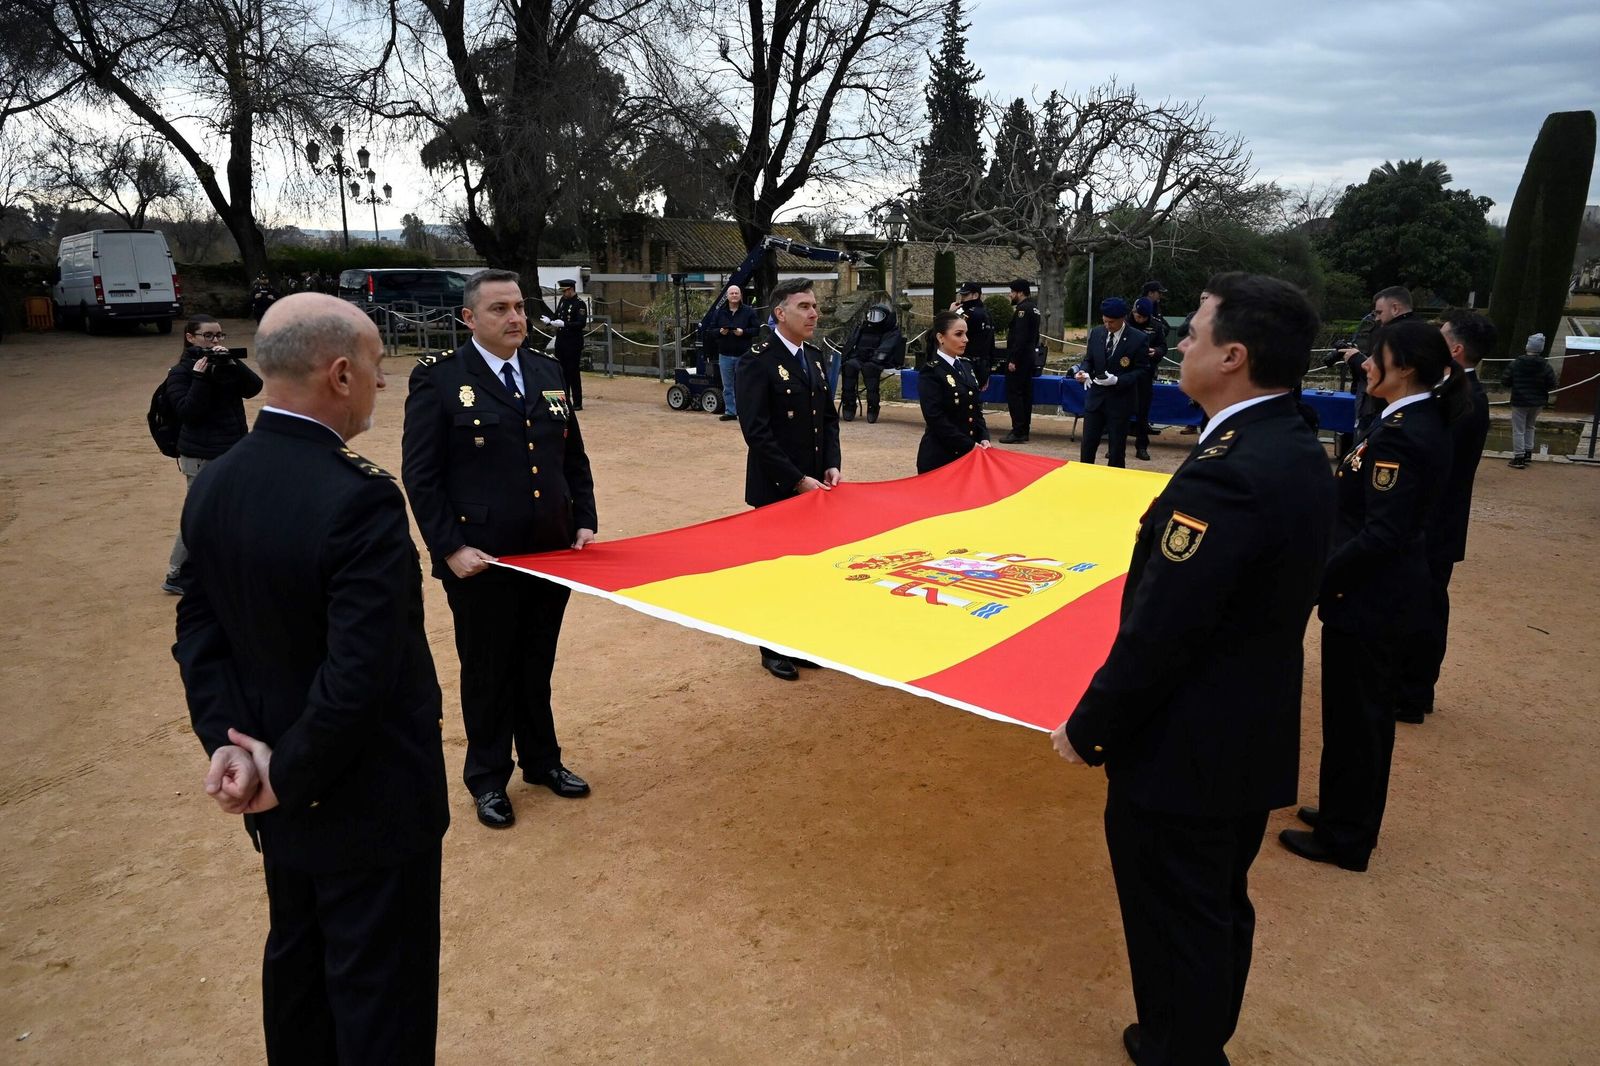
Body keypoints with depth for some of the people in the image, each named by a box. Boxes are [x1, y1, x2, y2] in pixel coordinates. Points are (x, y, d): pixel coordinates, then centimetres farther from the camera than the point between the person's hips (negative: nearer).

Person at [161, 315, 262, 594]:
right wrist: (200, 377, -23)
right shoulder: (180, 372, -6)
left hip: (234, 452, 6)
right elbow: (188, 412, -18)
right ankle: (176, 576, 10)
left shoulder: (226, 364, 9)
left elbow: (253, 388, -7)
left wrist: (231, 362, -19)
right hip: (202, 457, -6)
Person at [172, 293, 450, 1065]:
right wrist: (290, 780, -17)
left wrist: (230, 743, -5)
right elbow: (362, 674, -30)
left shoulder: (214, 485, -2)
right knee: (381, 996, 11)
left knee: (298, 959, 27)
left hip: (283, 802, 8)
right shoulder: (359, 499, -28)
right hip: (366, 798, -8)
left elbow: (199, 632, 2)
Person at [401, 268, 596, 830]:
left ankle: (542, 760, 37)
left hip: (551, 553, 5)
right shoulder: (439, 378, -8)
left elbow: (574, 457, 13)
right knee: (487, 671, 11)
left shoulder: (549, 371, 8)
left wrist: (585, 521, 4)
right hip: (481, 561, -4)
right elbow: (420, 475, -10)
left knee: (537, 666, 19)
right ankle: (488, 778, 30)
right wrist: (450, 549, -15)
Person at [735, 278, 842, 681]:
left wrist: (831, 465, -1)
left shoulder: (814, 356, 10)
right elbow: (756, 432, -19)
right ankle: (774, 649, 22)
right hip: (776, 488, -6)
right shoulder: (756, 362, -14)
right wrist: (797, 479, -20)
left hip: (815, 483, 6)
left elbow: (829, 417, 14)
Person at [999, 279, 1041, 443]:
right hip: (1030, 357, 10)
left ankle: (1018, 432, -9)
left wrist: (1013, 360, -21)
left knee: (1014, 394, -8)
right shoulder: (1034, 307, 16)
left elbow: (1020, 337, -22)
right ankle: (1024, 430, 16)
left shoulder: (1023, 309, -15)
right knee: (1025, 394, 11)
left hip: (1019, 360, -10)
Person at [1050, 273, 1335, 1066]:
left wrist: (1086, 728, -13)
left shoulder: (1226, 473, -28)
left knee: (1175, 932, 11)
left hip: (1183, 753, -9)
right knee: (1220, 914, 26)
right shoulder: (1299, 453, 2)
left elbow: (1157, 634, -27)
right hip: (1253, 739, 10)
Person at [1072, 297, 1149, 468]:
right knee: (1087, 446, 6)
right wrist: (1083, 371, -11)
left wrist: (1117, 380, -22)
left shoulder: (1139, 339, -11)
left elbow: (1142, 370, -9)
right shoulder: (1096, 333, 3)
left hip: (1120, 401, -4)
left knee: (1116, 449, 5)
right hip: (1095, 397, 4)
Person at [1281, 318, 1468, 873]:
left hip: (1369, 602, -10)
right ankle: (1347, 814, 38)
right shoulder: (1419, 422, 8)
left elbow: (1381, 535, -26)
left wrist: (1316, 580, -18)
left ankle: (1344, 839, 21)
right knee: (1365, 713, 21)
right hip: (1388, 598, 10)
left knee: (1352, 717, 5)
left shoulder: (1401, 436, -23)